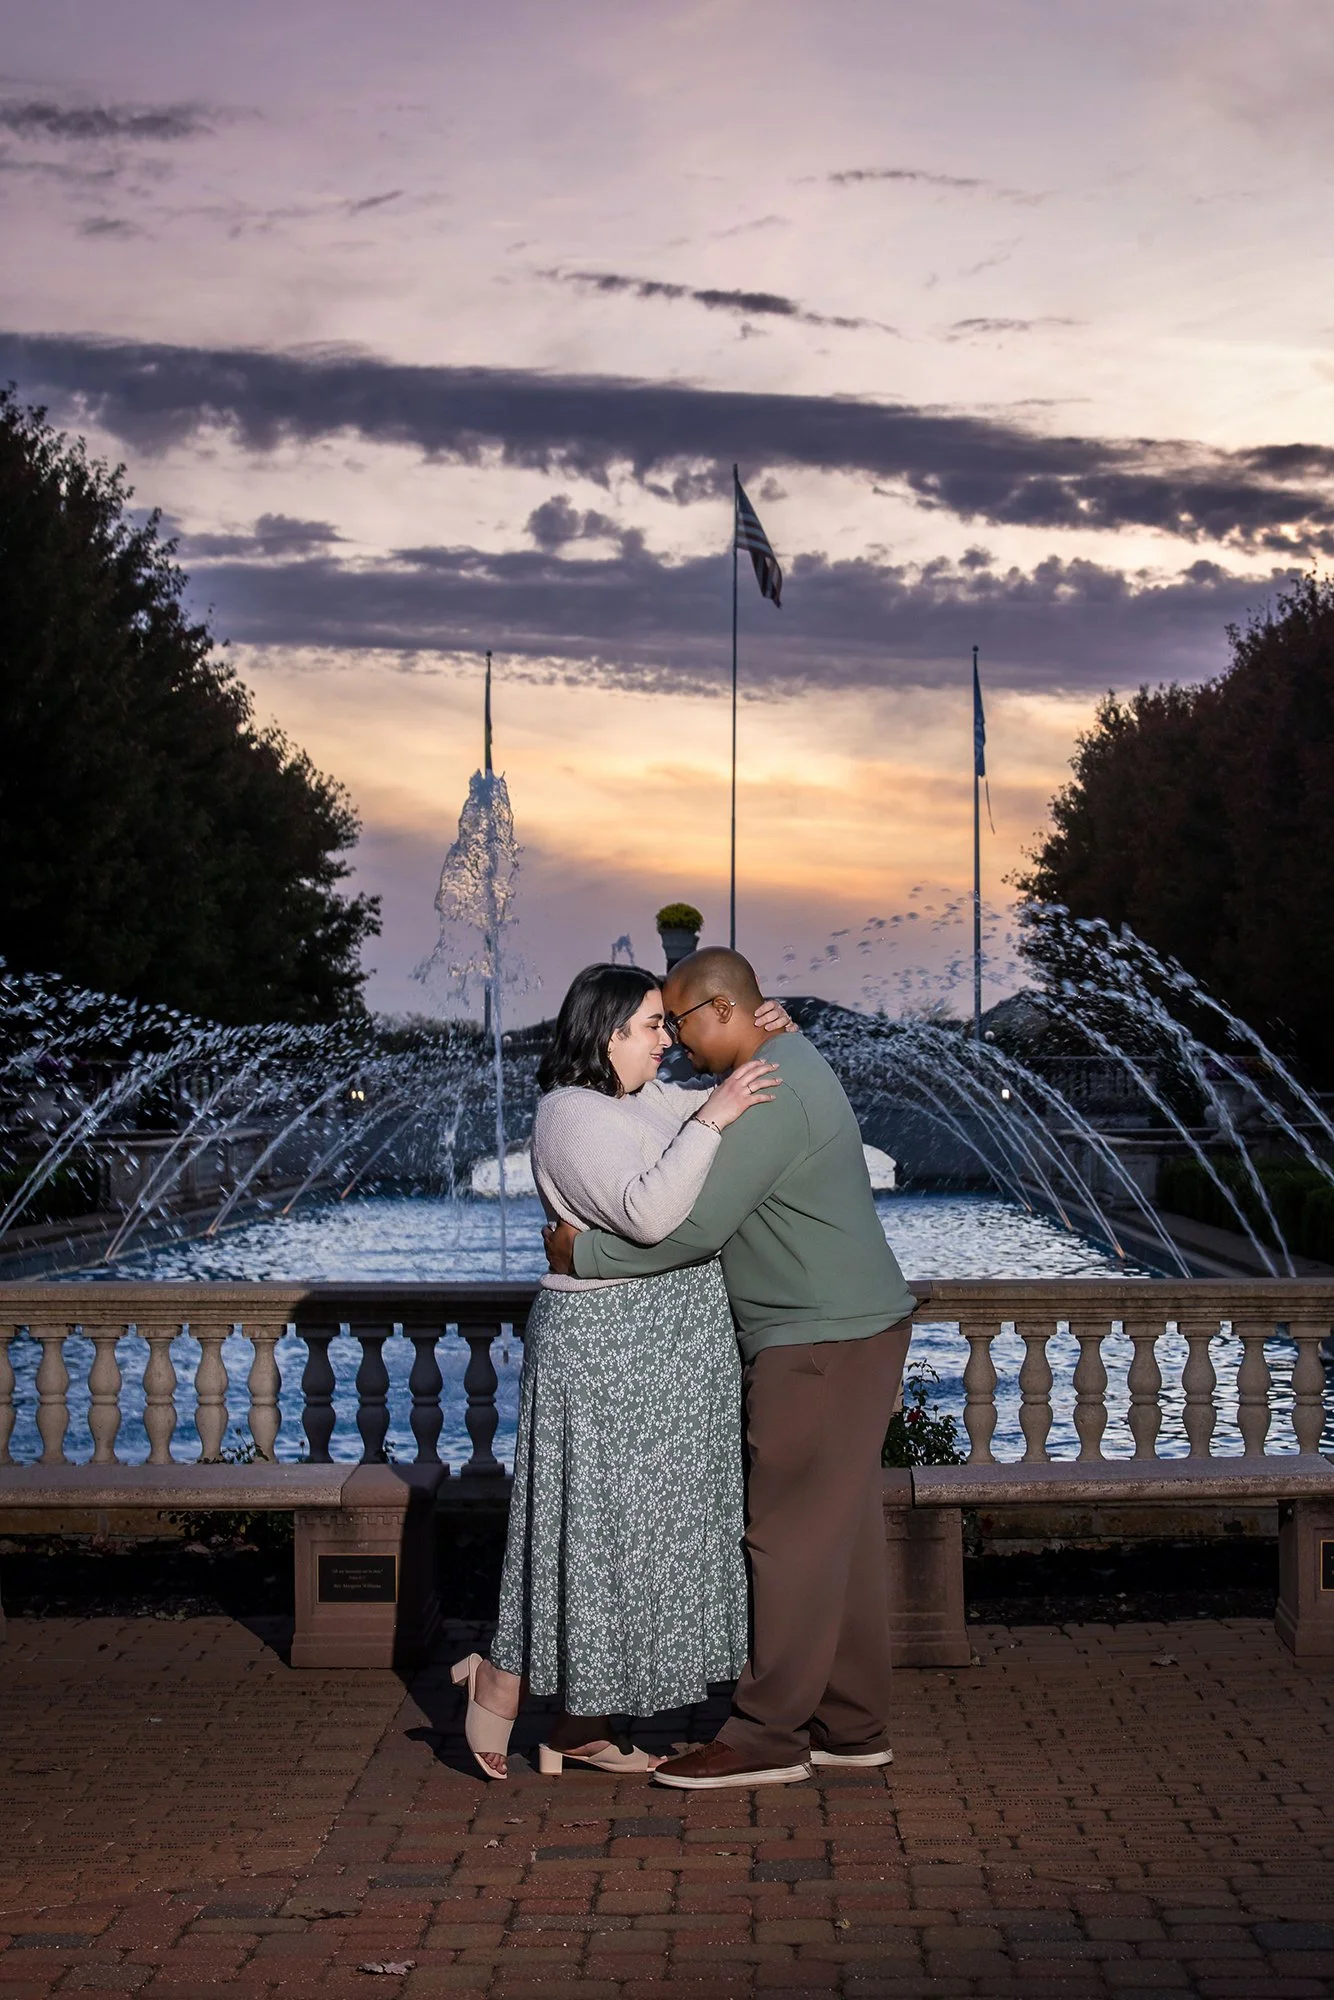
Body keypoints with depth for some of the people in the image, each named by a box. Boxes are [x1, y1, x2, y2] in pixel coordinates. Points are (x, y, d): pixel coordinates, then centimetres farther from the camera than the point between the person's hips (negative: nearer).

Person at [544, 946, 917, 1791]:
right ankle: (851, 1725, 17)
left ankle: (769, 1735, 0)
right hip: (847, 1333, 10)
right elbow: (704, 1192, 23)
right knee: (845, 1533, 12)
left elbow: (692, 1228, -23)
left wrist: (581, 1253, -11)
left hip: (823, 1344, -10)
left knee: (791, 1533, -5)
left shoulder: (768, 1095, -19)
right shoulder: (793, 1063, 15)